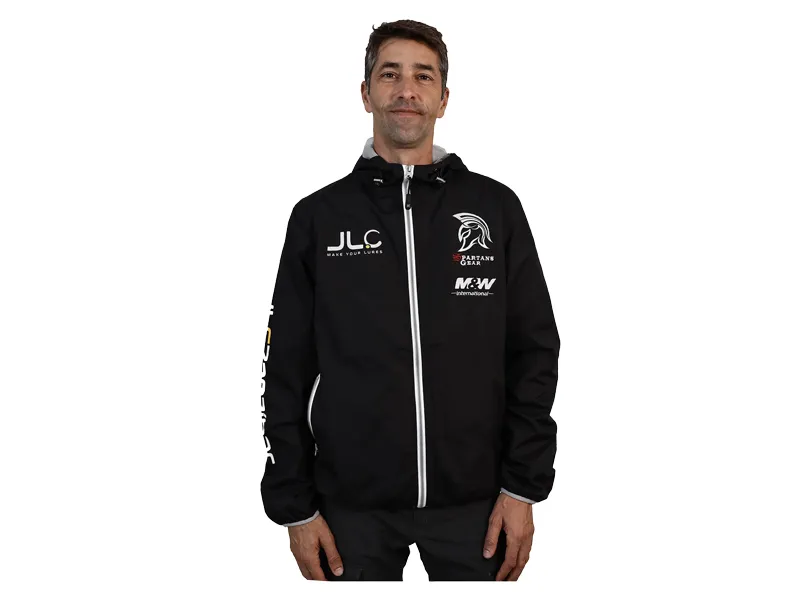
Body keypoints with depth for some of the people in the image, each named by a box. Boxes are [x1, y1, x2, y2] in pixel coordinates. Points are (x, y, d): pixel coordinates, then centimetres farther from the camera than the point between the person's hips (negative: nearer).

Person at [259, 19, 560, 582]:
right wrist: (295, 506, -1)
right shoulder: (318, 216, 2)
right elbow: (288, 370, 2)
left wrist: (524, 487, -3)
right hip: (353, 504, 0)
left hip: (474, 502, 0)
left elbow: (534, 351, 2)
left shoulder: (496, 207, 2)